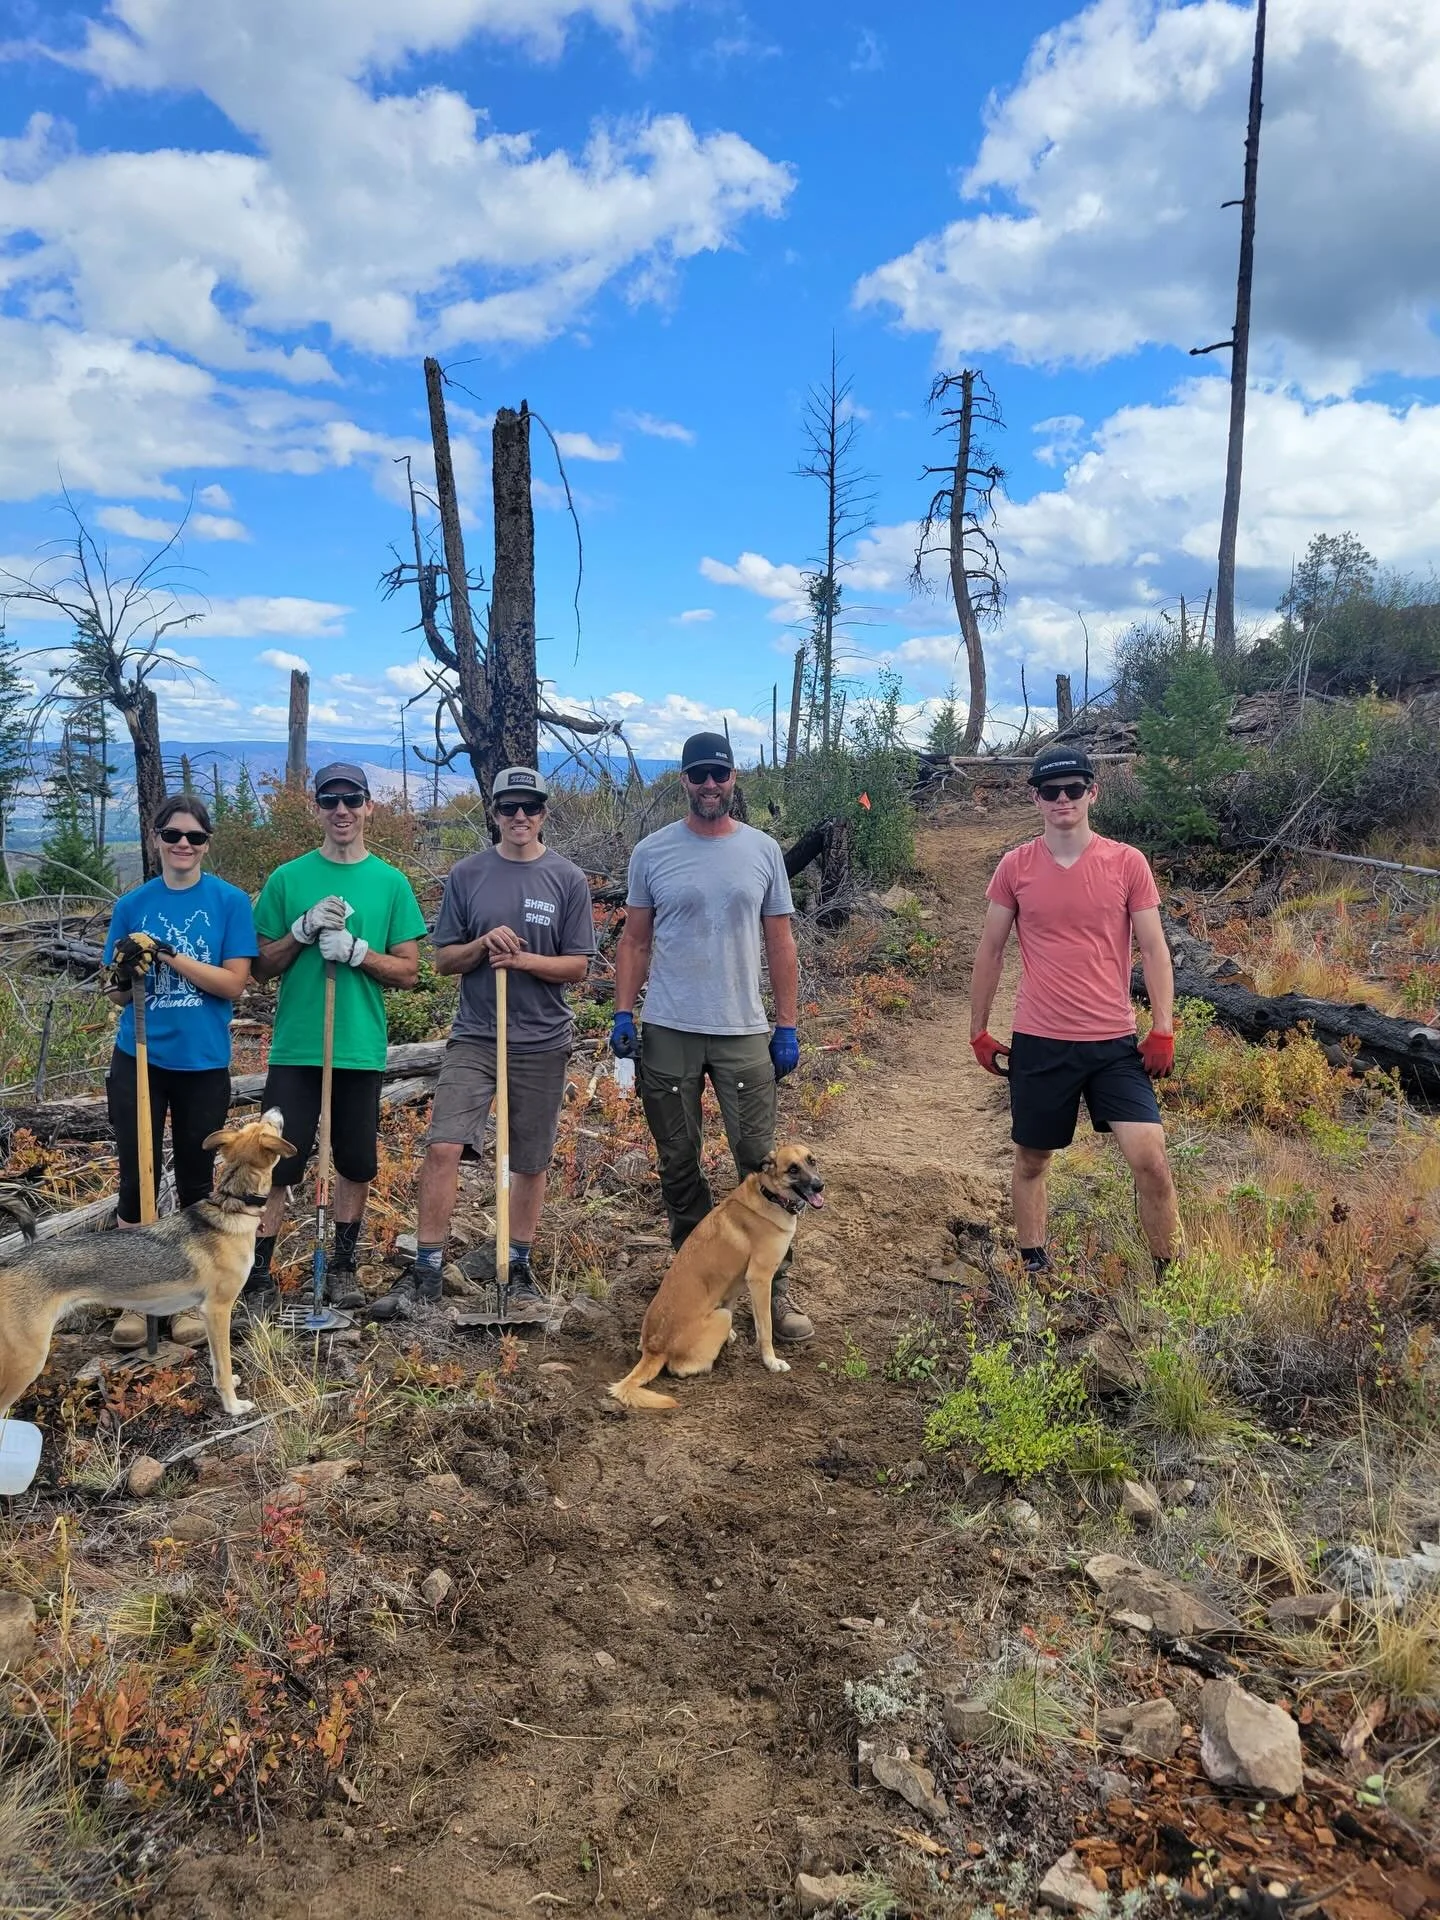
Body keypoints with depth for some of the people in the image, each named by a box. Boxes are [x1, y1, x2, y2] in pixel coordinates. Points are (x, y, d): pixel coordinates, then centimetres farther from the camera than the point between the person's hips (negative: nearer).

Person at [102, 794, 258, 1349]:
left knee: (196, 1181, 10)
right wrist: (125, 973, -17)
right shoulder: (132, 905, 3)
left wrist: (168, 954, -20)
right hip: (139, 1060, 2)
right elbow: (118, 995, 5)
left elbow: (233, 984, -11)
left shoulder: (229, 902, -4)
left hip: (203, 1064, -1)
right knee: (136, 1178, 5)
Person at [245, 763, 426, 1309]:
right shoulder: (288, 879, 2)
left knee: (357, 1164, 10)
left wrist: (355, 951, -15)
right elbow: (262, 967, 4)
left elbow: (408, 971, 1)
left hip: (362, 1049, 1)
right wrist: (303, 931, -13)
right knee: (278, 1162, -2)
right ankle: (257, 1273, 9)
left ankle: (343, 1267, 27)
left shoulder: (391, 883, 3)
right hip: (296, 1047, -1)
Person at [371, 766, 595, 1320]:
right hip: (474, 1036, 0)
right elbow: (444, 959, 6)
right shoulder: (467, 874, 4)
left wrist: (523, 960, -15)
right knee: (442, 1147, -12)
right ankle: (425, 1274, -2)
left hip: (542, 1042, 0)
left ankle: (519, 1269, 24)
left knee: (531, 1162, 9)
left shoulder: (568, 880, 1)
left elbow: (577, 967, 1)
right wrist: (482, 946, -13)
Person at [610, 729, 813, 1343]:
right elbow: (634, 939, 7)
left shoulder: (762, 851, 4)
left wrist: (787, 1027, 2)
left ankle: (776, 1288, 7)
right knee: (678, 1164, 10)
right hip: (667, 1033, 1)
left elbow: (779, 945, 6)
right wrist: (622, 1013, -3)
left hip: (744, 1033, 0)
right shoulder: (652, 852, 3)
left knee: (760, 1162, -2)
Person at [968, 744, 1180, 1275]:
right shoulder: (1016, 866, 0)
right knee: (1031, 1160, 12)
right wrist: (979, 1031, 9)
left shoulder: (1127, 863, -1)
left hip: (1114, 1041, -1)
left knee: (1149, 1156, -8)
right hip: (1038, 1042, 1)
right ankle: (1033, 1265, 30)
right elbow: (990, 951, 7)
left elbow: (1153, 949, 2)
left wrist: (1163, 1030, -5)